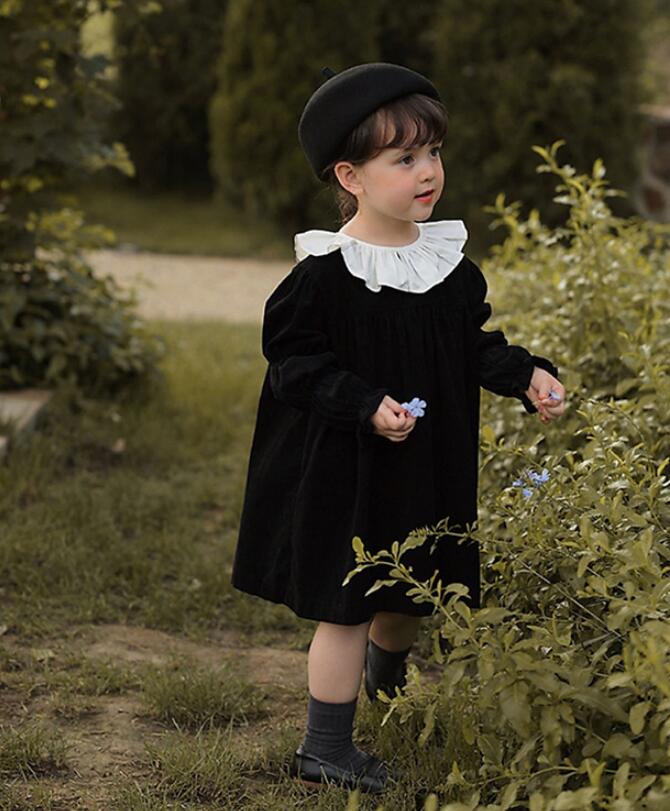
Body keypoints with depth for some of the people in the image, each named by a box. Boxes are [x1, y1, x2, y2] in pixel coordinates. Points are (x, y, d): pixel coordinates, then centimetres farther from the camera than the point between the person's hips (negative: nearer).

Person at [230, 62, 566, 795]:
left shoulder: (448, 259, 1)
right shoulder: (325, 274, -19)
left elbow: (476, 342, 10)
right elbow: (294, 359, -17)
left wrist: (526, 376, -5)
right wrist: (366, 406, -27)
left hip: (429, 469, 7)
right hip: (344, 472, -7)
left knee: (408, 593, 22)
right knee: (347, 605, 1)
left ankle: (387, 685, 53)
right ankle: (325, 750, 15)